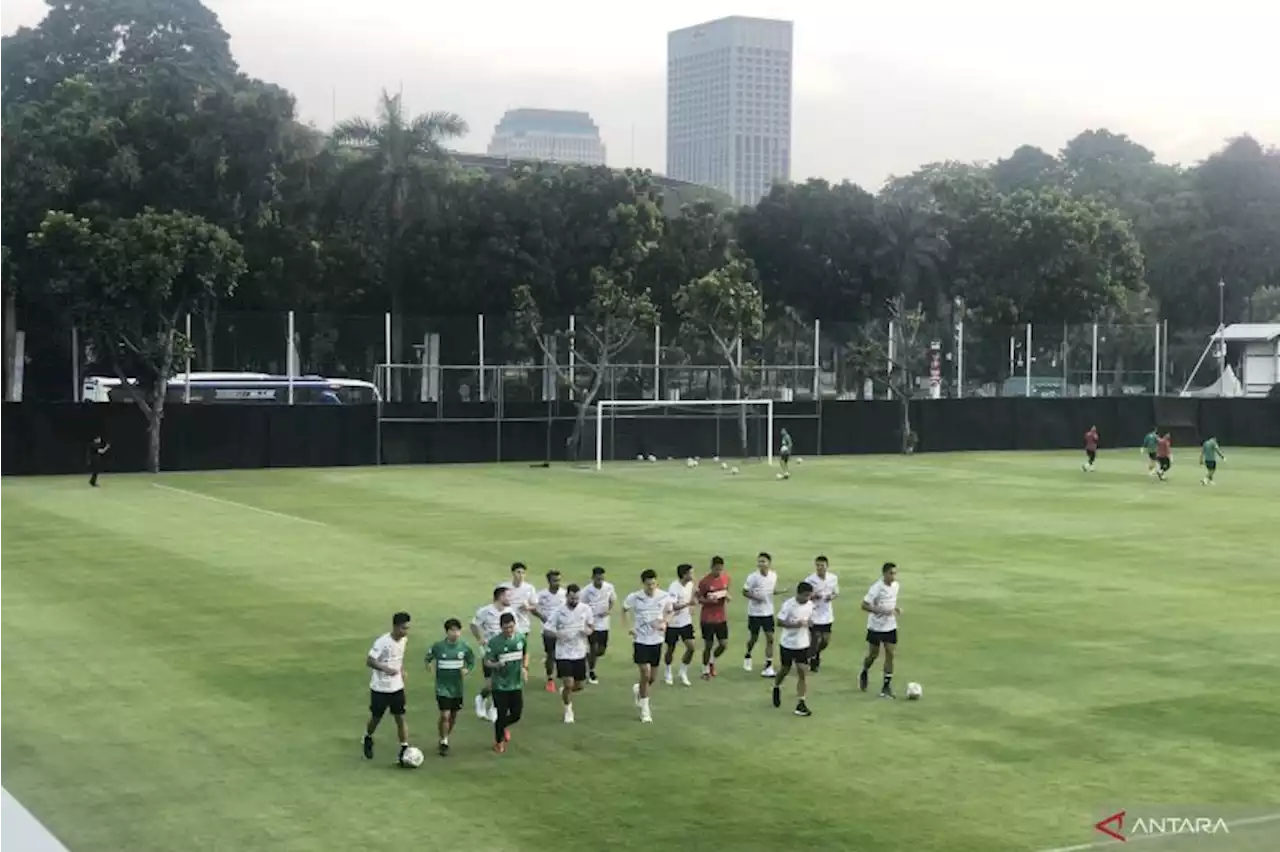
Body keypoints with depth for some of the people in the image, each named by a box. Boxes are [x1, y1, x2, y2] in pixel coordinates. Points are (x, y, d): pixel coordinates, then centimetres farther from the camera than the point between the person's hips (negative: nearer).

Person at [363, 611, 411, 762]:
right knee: (376, 718, 13)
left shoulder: (404, 640, -3)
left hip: (397, 687, 4)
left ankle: (405, 750, 2)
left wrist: (402, 670, 9)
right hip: (380, 688, -4)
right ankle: (368, 739, 42)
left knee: (400, 718, -2)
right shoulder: (382, 642, -23)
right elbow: (369, 661, -21)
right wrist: (386, 669, -33)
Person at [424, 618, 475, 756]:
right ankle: (443, 742, 8)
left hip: (457, 687, 3)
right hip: (442, 687, -3)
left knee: (453, 716, 13)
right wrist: (428, 664, -17)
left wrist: (467, 670, -10)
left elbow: (471, 661, 8)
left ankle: (445, 738, 35)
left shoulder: (464, 647, -5)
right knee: (445, 715, -11)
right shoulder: (438, 646, -11)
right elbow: (428, 658, 3)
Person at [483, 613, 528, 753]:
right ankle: (499, 742, 24)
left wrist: (525, 668, 0)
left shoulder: (521, 639, -2)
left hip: (516, 684, 4)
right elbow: (487, 662, -9)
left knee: (517, 714, 5)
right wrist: (497, 664, -29)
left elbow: (525, 654, 16)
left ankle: (504, 726, 40)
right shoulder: (494, 642, -15)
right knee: (501, 714, 1)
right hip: (500, 685, -4)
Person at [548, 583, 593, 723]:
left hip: (580, 653, 3)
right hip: (563, 653, -3)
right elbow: (548, 629, -4)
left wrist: (588, 630, -15)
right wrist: (558, 634, -24)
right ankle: (568, 710, 16)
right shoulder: (559, 611, -10)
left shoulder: (585, 609, -4)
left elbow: (591, 626, 9)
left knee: (578, 685, 10)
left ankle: (564, 690, 44)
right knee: (568, 684, -9)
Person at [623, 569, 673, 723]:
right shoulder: (634, 598, -12)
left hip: (656, 641, 3)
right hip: (640, 641, -3)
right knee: (645, 674, -12)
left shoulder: (664, 597, -7)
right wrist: (628, 627, -6)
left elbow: (668, 611, 12)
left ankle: (638, 690, 43)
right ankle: (645, 710, 3)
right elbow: (624, 610, 7)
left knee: (653, 678, 9)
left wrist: (664, 623, -8)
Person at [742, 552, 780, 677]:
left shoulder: (773, 576, -2)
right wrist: (755, 597, -23)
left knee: (770, 638, -5)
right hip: (754, 612, -3)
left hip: (768, 612, 3)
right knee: (753, 638, 9)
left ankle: (768, 667, 0)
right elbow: (744, 592, -8)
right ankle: (748, 656, 41)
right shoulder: (753, 577, -15)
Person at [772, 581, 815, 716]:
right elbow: (780, 622, -18)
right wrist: (795, 624, -30)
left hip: (803, 645, 3)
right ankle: (776, 688, 47)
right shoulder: (788, 604, -19)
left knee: (803, 672, -6)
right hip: (788, 644, -3)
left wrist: (809, 636, 11)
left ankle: (800, 704, -4)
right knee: (785, 669, 15)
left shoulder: (810, 605, -2)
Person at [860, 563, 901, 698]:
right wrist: (882, 611, -28)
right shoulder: (876, 588, -21)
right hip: (876, 626, -5)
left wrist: (896, 609, -1)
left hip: (890, 626, 5)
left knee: (890, 654, -3)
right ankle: (864, 674, 38)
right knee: (873, 655, 7)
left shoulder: (895, 585, 0)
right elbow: (864, 605, -20)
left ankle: (887, 686, 4)